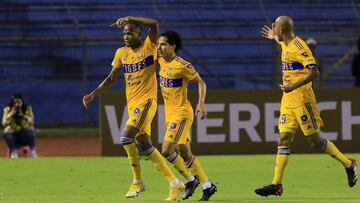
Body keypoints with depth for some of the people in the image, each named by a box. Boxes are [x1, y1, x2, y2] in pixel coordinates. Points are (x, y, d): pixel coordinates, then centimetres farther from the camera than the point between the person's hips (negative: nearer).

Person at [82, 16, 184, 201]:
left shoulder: (148, 47, -6)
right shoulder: (121, 53, 11)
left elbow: (155, 24, -22)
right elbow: (111, 79, 17)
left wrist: (129, 19, -25)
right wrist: (93, 94, 7)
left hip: (146, 101, -7)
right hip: (132, 103, 7)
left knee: (126, 138, -20)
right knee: (145, 146, 6)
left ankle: (137, 181, -6)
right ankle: (174, 183, 14)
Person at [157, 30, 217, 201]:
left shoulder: (183, 66, -16)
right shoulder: (162, 61, 6)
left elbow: (201, 82, -9)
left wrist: (201, 103, -19)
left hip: (182, 113, -8)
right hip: (170, 113, 8)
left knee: (167, 151, -15)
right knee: (185, 153, 9)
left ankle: (190, 180, 1)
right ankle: (207, 185, 17)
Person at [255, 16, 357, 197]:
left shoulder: (299, 46, -16)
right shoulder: (286, 45, 11)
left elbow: (314, 72, -23)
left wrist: (293, 86, -28)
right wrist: (275, 39, 41)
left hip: (301, 99, -8)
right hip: (288, 100, 8)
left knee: (315, 141, -2)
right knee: (284, 140, 0)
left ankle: (348, 164, 16)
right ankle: (277, 184, -3)